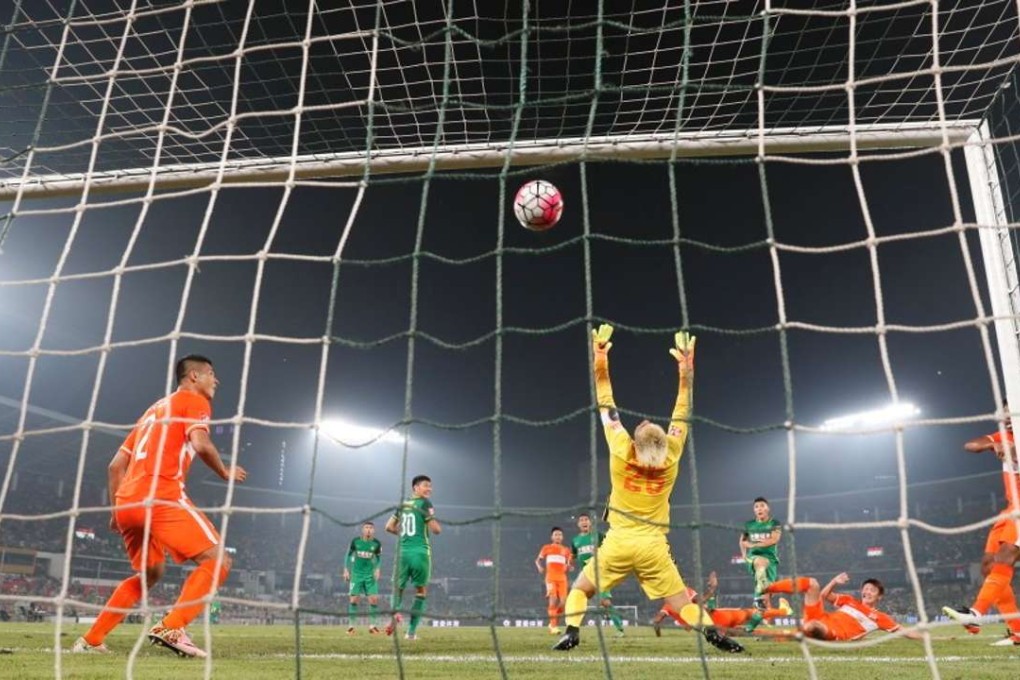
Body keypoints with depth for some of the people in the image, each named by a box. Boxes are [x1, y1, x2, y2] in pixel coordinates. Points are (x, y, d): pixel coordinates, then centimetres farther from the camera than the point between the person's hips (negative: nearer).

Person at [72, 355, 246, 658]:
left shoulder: (154, 409, 29)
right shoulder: (194, 401, 6)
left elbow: (115, 465, 26)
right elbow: (201, 444, -14)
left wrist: (118, 510, 28)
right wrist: (225, 472, 2)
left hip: (127, 503, 9)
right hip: (161, 498, -9)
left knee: (149, 573, 27)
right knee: (217, 560, -7)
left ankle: (90, 640, 26)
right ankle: (171, 628, -22)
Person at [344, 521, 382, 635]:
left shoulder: (376, 543, -5)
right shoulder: (355, 541, -6)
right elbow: (349, 554, 6)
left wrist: (377, 569, -5)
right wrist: (346, 569, 2)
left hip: (370, 575, 1)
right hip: (356, 574, -1)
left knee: (374, 599, -6)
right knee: (354, 599, -4)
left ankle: (373, 625, 7)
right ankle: (350, 626, 9)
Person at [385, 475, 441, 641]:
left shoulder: (403, 504, 14)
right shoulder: (424, 503, -4)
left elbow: (389, 527, 18)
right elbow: (436, 529, -9)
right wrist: (438, 525, 12)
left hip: (403, 551, 5)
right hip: (420, 552, -5)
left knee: (399, 586, 14)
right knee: (421, 590, 9)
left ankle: (395, 613, -18)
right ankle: (411, 631, 6)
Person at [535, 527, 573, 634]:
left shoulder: (566, 550, 13)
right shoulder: (547, 548, 7)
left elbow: (570, 564, 20)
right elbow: (538, 560, 13)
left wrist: (569, 566, -3)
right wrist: (539, 567, -7)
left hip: (562, 578, 3)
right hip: (551, 577, -3)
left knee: (562, 601, -3)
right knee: (553, 599, -18)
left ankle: (555, 624, 15)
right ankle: (553, 625, -18)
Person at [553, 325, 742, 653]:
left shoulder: (621, 453, -14)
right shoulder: (671, 457, -9)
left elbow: (607, 408, -9)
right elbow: (681, 415, -1)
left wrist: (600, 361, -6)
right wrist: (686, 369, 0)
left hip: (619, 542, -1)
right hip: (653, 547, 1)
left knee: (580, 589, 15)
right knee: (682, 601, 10)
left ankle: (571, 633, -1)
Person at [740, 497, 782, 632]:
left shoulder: (775, 524, 5)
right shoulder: (749, 525, 12)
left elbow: (774, 539, -10)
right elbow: (742, 541, 26)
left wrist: (753, 544, -8)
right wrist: (744, 554, 10)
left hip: (770, 558, 0)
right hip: (753, 557, 0)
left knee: (766, 591, -7)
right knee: (761, 562, -37)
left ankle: (757, 617, 4)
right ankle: (759, 594, -44)